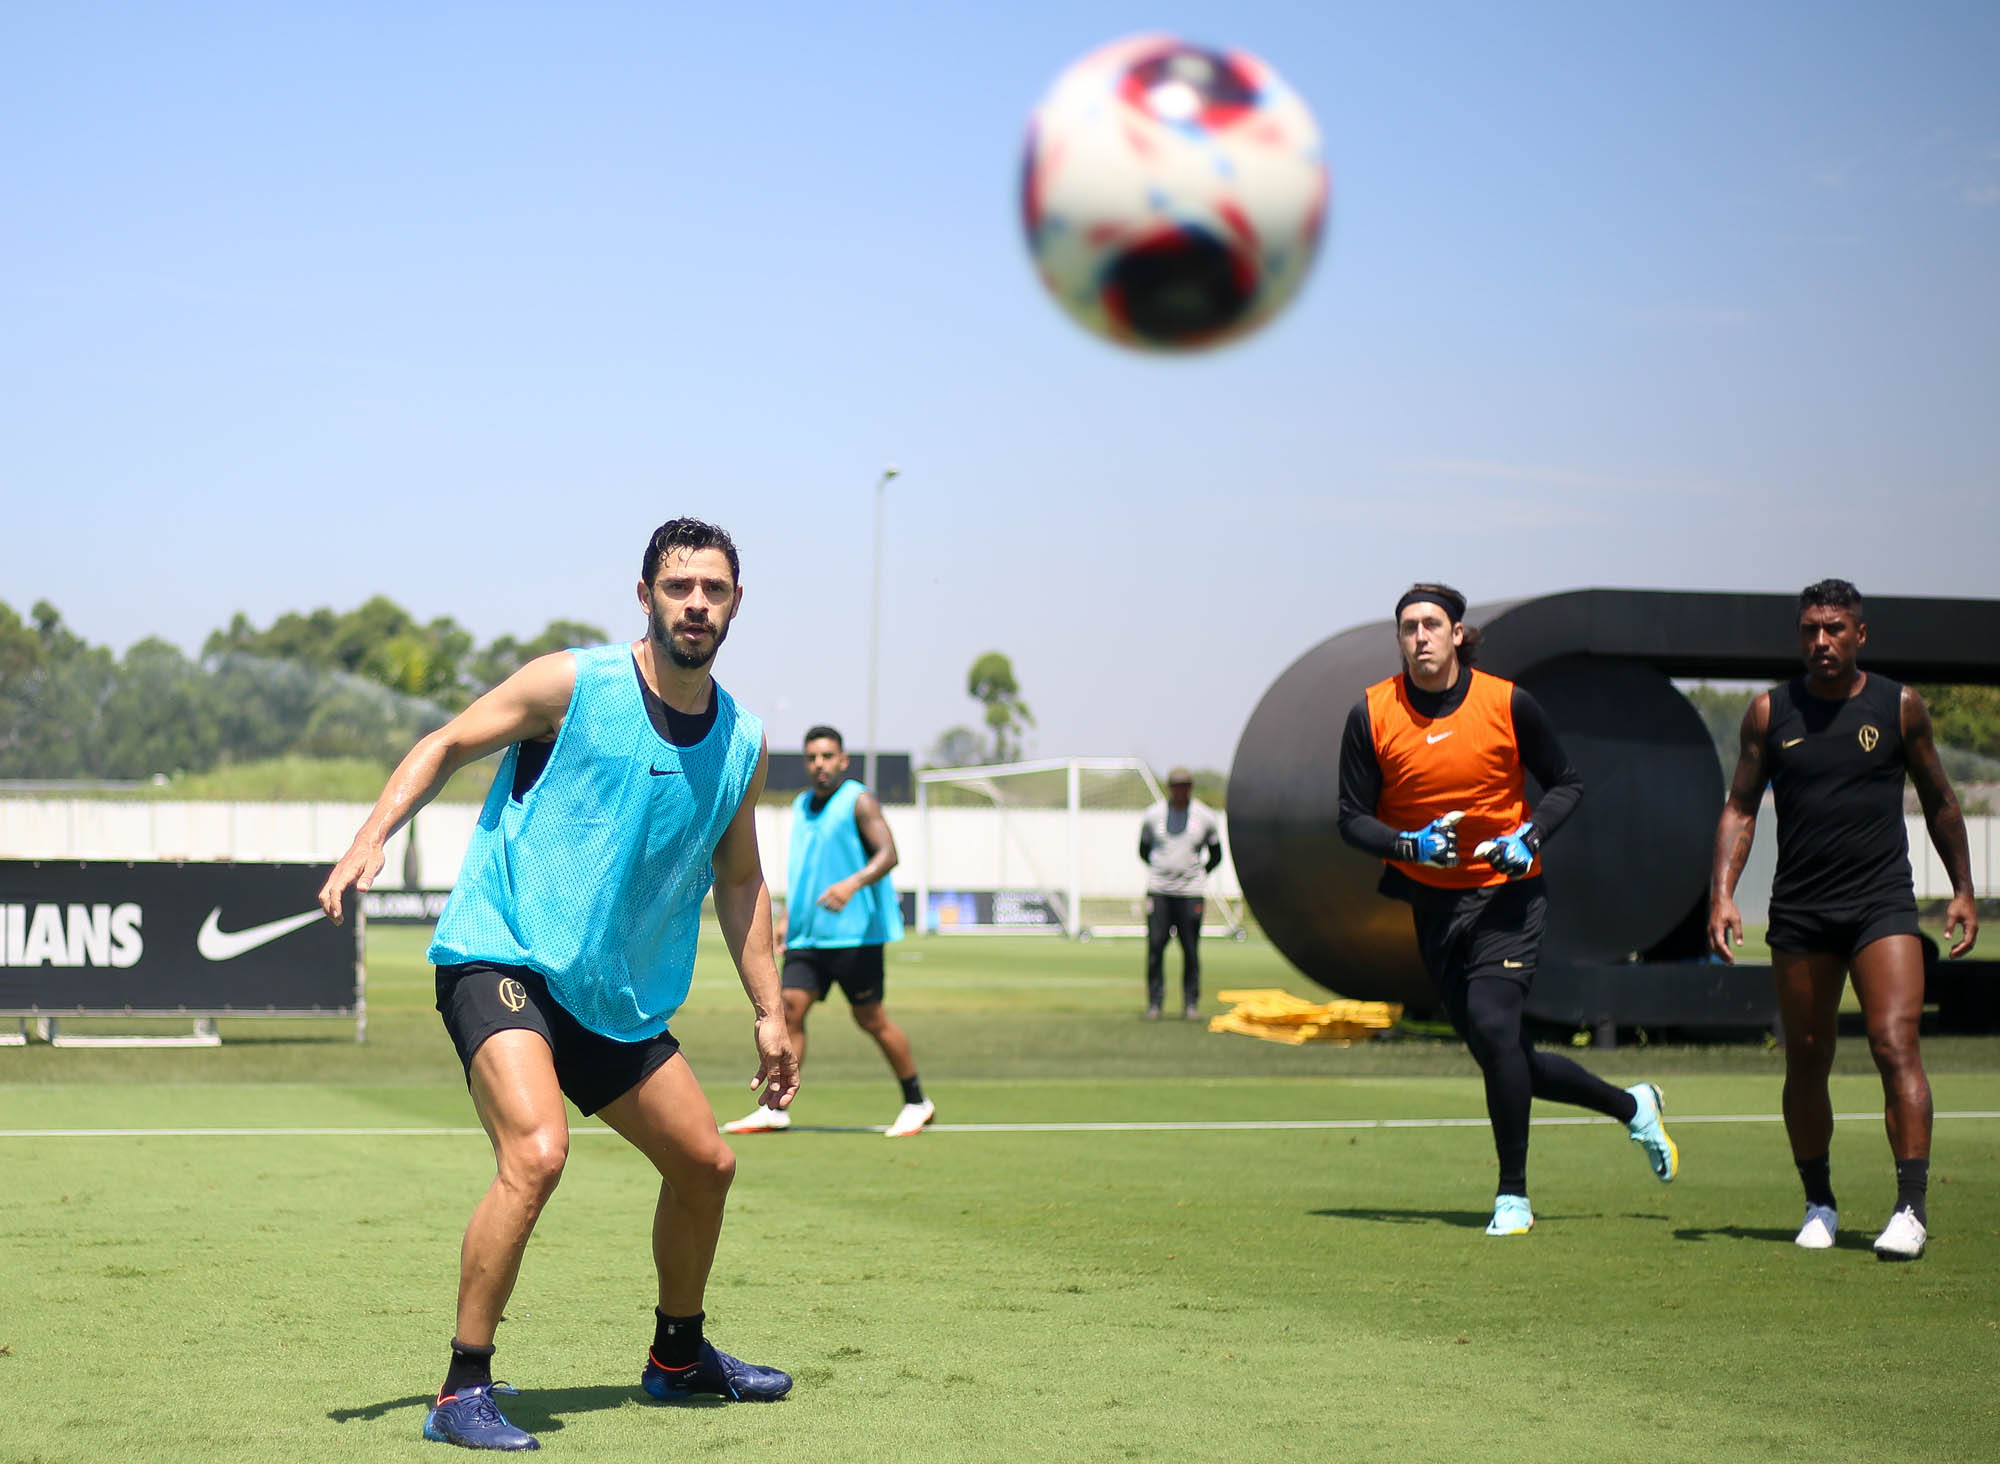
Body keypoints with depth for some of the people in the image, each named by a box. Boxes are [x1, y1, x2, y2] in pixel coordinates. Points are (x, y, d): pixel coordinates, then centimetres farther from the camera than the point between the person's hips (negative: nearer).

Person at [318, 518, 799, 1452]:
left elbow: (739, 881, 18)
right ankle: (463, 1392, -18)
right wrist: (371, 839, -17)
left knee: (705, 1165, 12)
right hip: (499, 956, -7)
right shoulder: (573, 684, -9)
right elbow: (444, 748, -3)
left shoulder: (741, 744, 7)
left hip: (617, 997, 7)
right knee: (536, 1152, -28)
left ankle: (677, 1357, 38)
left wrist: (770, 1012, 15)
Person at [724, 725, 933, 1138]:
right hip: (807, 934, 6)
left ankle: (916, 1103, 13)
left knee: (869, 1018, -2)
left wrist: (852, 884, -32)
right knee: (790, 1007, -6)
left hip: (854, 933, -6)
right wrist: (787, 917, 20)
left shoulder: (859, 801, -5)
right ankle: (774, 1110, -5)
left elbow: (887, 853, -16)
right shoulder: (802, 806, 16)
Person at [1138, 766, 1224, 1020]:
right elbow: (1144, 849, 16)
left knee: (1191, 949, -1)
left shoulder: (1205, 817, 3)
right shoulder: (1154, 815, 3)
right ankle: (1154, 1003, 3)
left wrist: (1200, 875, 3)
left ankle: (1191, 1003, 8)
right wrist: (1158, 871, 6)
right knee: (1155, 946, -5)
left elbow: (1216, 854, 13)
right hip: (1158, 890, 0)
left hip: (1191, 891, 0)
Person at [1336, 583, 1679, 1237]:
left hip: (1505, 892, -3)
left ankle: (1513, 1195, -7)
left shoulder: (1507, 703, -6)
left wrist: (1530, 837, -12)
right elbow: (1353, 820, 1)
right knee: (1504, 1059, 7)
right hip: (1429, 904, 3)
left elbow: (1566, 783, 6)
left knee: (1493, 1026, -23)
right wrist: (1410, 846, -18)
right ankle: (1631, 1106, 33)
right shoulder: (1371, 715, -4)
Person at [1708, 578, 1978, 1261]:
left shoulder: (1899, 707, 3)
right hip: (1799, 911, 2)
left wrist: (1963, 891, 13)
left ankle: (1911, 1208, -16)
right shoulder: (1770, 712, 4)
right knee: (1806, 1062, 7)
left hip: (1883, 904, -2)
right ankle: (1819, 1205, 22)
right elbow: (1740, 808, 8)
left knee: (1896, 1045, -15)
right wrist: (1722, 894, -3)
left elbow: (1939, 801, 14)